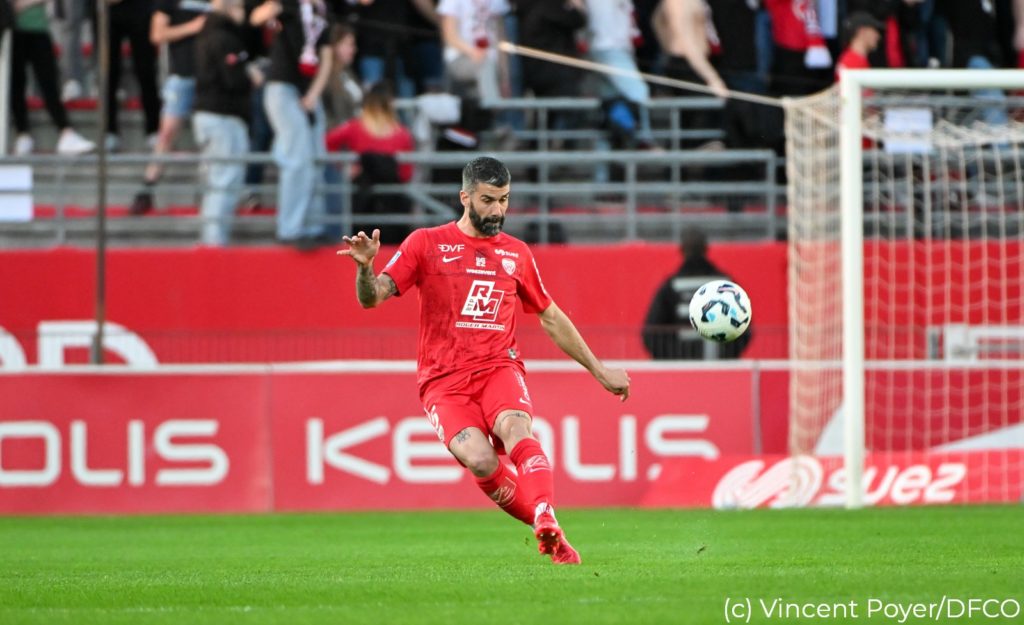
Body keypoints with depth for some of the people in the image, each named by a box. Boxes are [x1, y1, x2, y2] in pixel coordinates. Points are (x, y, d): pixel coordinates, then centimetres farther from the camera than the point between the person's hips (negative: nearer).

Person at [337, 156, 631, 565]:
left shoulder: (516, 254, 16)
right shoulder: (427, 244, 7)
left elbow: (552, 319, 28)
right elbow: (372, 298, 1)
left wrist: (600, 371, 30)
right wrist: (365, 268, -22)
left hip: (499, 368, 2)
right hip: (444, 381, -2)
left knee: (516, 428, -33)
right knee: (480, 461, -27)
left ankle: (547, 524, -50)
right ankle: (547, 531, -8)